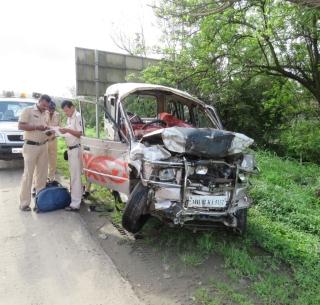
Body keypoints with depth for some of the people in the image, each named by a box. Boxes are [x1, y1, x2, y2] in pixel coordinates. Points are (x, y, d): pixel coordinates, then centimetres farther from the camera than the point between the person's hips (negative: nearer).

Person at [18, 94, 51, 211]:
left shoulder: (45, 114, 14)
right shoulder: (28, 111, -5)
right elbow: (20, 126, -13)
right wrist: (37, 127, -22)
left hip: (43, 146, 7)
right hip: (31, 147, -6)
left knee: (42, 173, 10)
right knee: (28, 174, -3)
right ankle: (24, 203, 4)